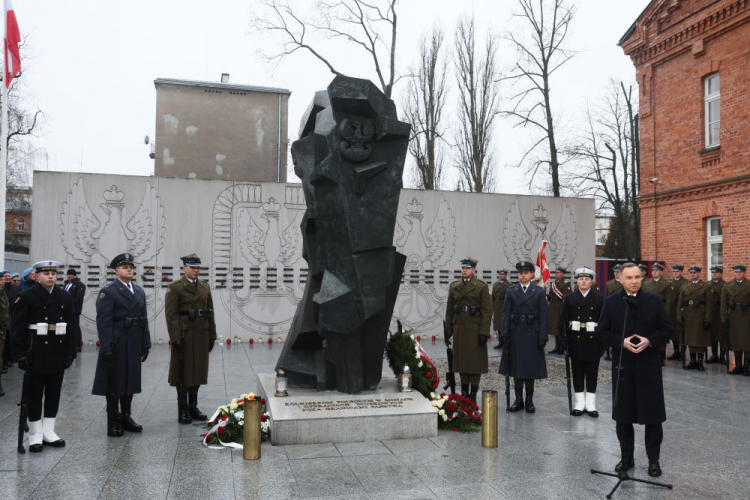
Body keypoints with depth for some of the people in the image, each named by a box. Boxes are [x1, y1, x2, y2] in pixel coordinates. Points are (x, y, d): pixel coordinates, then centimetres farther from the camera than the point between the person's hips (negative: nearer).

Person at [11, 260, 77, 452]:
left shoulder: (65, 297, 5)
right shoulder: (26, 297, -6)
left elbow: (71, 327, 7)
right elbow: (17, 328, -8)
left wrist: (71, 352, 3)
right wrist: (21, 354, -13)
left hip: (58, 353, 4)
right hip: (36, 354, -4)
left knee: (54, 395, 11)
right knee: (34, 396, 5)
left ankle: (48, 432, 22)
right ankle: (35, 436, 15)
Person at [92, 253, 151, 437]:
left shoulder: (139, 291, 12)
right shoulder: (108, 291, -8)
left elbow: (144, 319, 11)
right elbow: (103, 321, -15)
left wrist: (146, 343, 6)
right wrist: (106, 347, -21)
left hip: (134, 344, 6)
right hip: (116, 345, -6)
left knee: (130, 381, 14)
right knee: (114, 383, 4)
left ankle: (126, 417, 26)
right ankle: (113, 422, 13)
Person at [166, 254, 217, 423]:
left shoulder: (205, 286, 11)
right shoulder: (175, 287, -5)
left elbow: (210, 312, 11)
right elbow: (171, 314, -11)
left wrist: (212, 335, 8)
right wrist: (175, 337, -17)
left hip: (201, 336, 5)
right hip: (184, 336, -5)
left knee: (198, 371, 10)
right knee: (183, 373, 3)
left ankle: (193, 407, 21)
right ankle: (182, 410, 10)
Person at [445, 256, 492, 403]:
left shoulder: (482, 286, -3)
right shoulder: (454, 286, 9)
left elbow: (487, 311, -7)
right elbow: (449, 309, 12)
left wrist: (484, 332, -13)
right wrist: (448, 329, 8)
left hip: (475, 329, -4)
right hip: (459, 329, 4)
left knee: (476, 362, 2)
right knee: (462, 361, 9)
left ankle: (473, 395, 9)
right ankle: (464, 393, 18)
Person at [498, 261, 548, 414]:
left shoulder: (539, 292, 0)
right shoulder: (511, 291, 4)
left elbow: (544, 316, -3)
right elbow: (506, 314, 2)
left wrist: (543, 337, -8)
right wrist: (504, 334, -6)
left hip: (532, 334, -2)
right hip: (515, 333, 2)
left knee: (530, 367, 5)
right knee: (516, 367, 6)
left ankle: (529, 400, 16)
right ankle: (518, 400, 16)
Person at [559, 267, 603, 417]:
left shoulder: (599, 299, 1)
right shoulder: (569, 299, 2)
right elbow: (562, 321, 0)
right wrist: (563, 338, -9)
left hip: (593, 340, 0)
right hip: (576, 340, 1)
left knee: (592, 374, 6)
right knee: (577, 373, 7)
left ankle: (590, 405, 15)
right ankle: (579, 404, 15)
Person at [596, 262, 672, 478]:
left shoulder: (654, 300, 0)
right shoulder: (610, 302, 0)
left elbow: (667, 328, 2)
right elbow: (601, 331, 0)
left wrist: (650, 341, -15)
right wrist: (621, 342, -16)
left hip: (649, 364, 0)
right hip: (622, 365, 1)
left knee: (652, 414, 4)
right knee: (623, 414, 9)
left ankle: (653, 460, 19)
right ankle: (626, 457, 23)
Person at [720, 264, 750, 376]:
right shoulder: (727, 286, 6)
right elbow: (723, 304, 5)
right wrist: (723, 318, -1)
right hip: (733, 318, 3)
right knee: (735, 342, 7)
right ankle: (738, 366, 15)